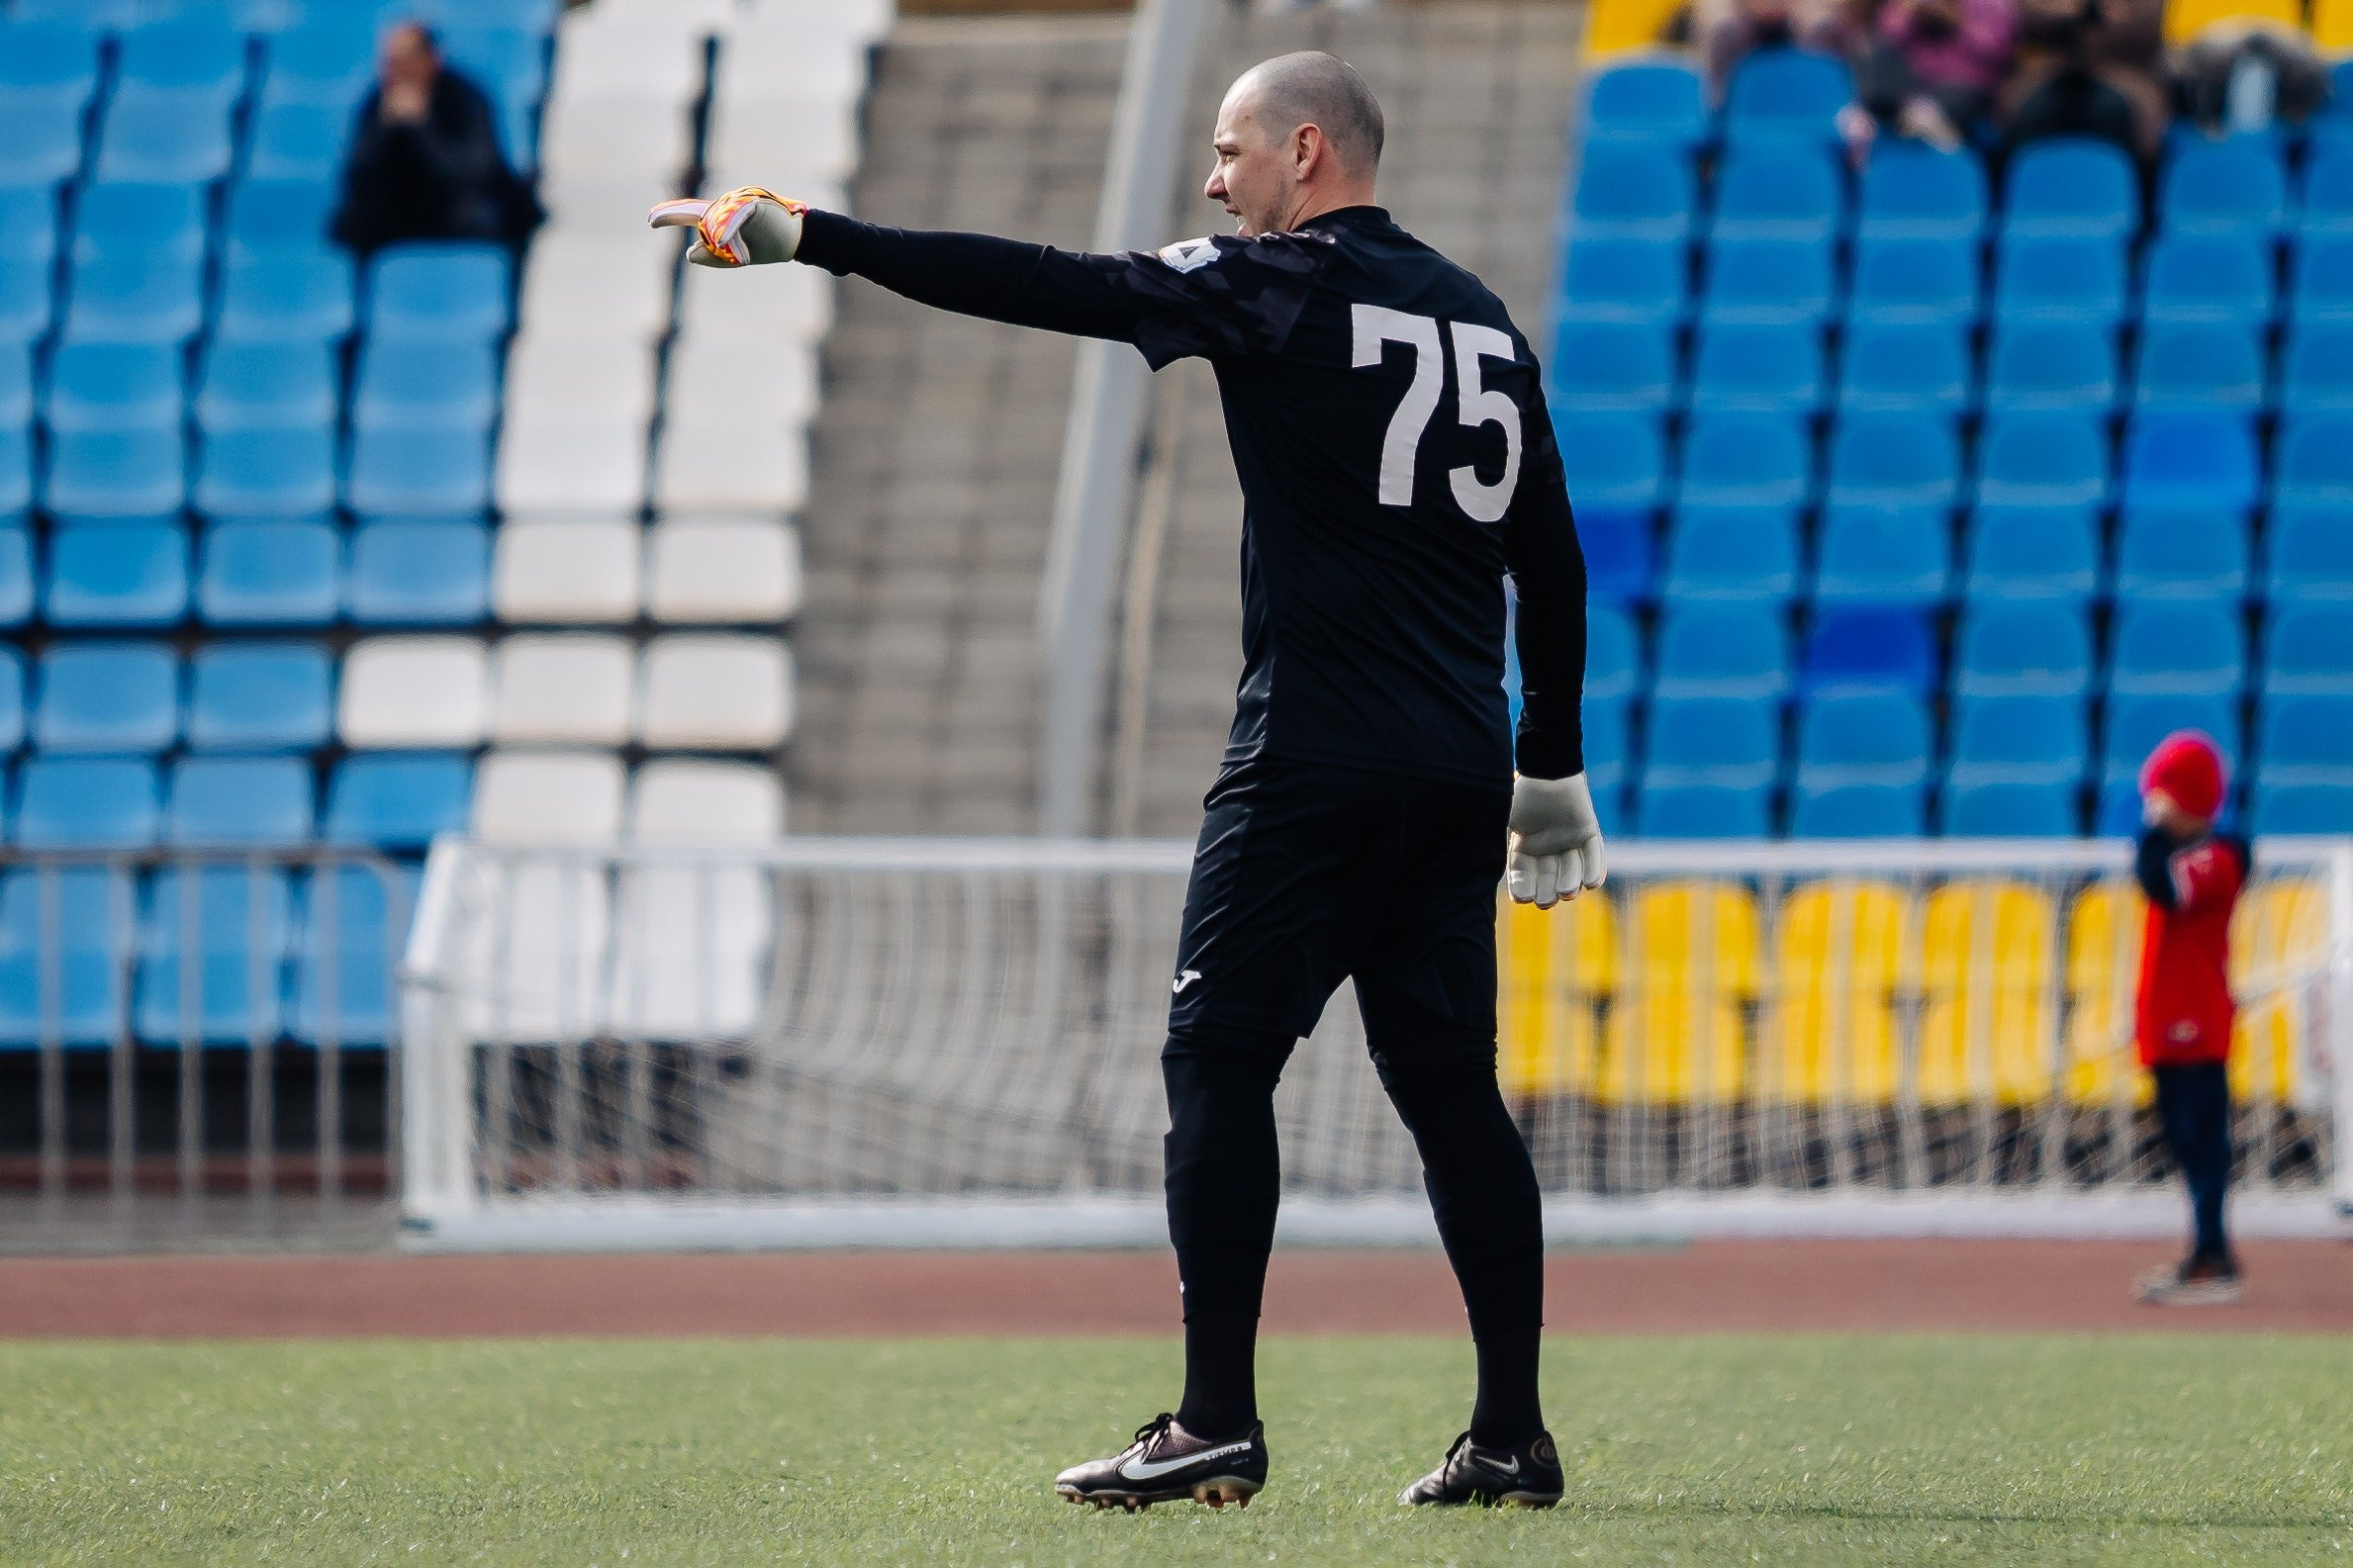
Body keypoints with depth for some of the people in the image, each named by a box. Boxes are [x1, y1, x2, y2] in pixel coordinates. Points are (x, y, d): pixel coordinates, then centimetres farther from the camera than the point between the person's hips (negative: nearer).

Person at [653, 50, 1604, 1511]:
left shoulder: (1284, 285, -5)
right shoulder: (1486, 320, 17)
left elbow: (1053, 287, -11)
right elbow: (1554, 564, 18)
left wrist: (813, 237, -10)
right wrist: (1553, 769, 24)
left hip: (1316, 760, -7)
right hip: (1462, 766, 7)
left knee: (1218, 1060, -3)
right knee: (1451, 1084, 9)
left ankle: (1217, 1426, -8)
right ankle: (1513, 1437, 5)